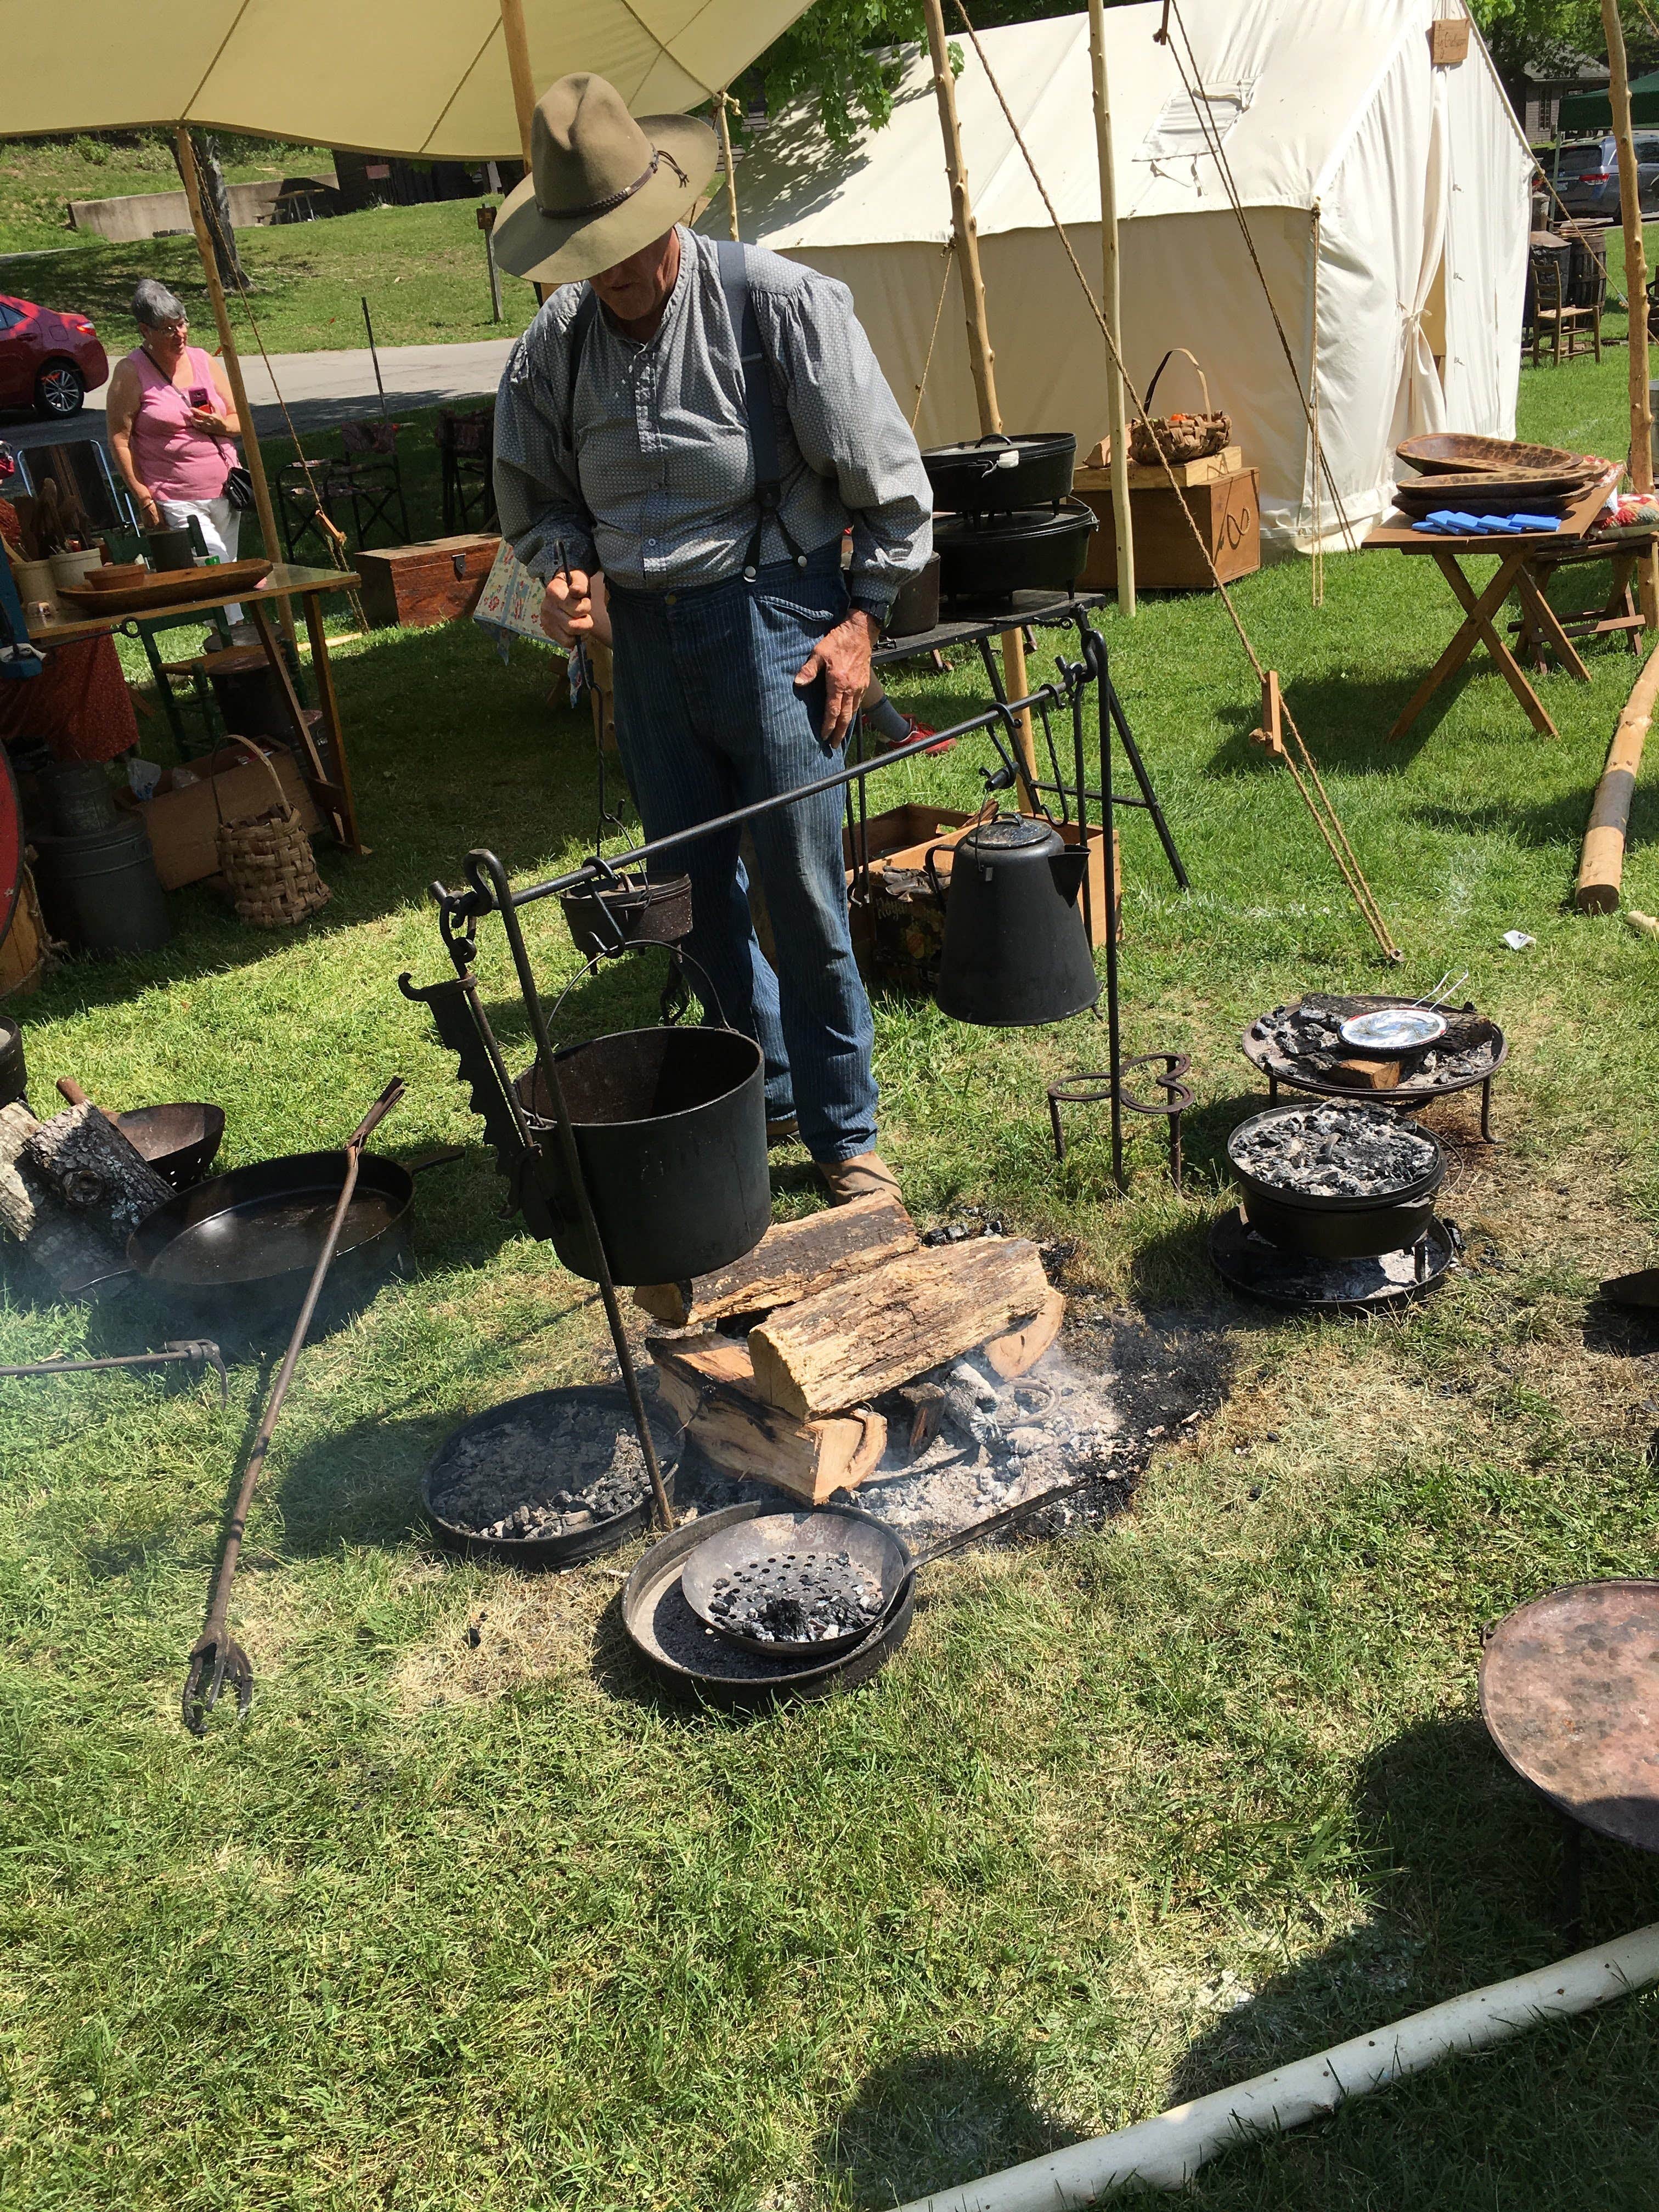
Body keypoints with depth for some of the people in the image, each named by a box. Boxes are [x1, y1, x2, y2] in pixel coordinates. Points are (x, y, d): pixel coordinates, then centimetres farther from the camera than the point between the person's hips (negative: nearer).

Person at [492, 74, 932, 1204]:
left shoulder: (780, 302, -8)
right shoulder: (556, 342, 5)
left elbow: (888, 481, -4)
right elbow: (537, 493, 17)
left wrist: (862, 618, -8)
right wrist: (565, 570, -4)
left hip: (771, 617, -5)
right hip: (647, 635, 5)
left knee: (803, 891, -5)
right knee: (696, 888, 10)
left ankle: (845, 1133, 10)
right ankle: (767, 1090, 30)